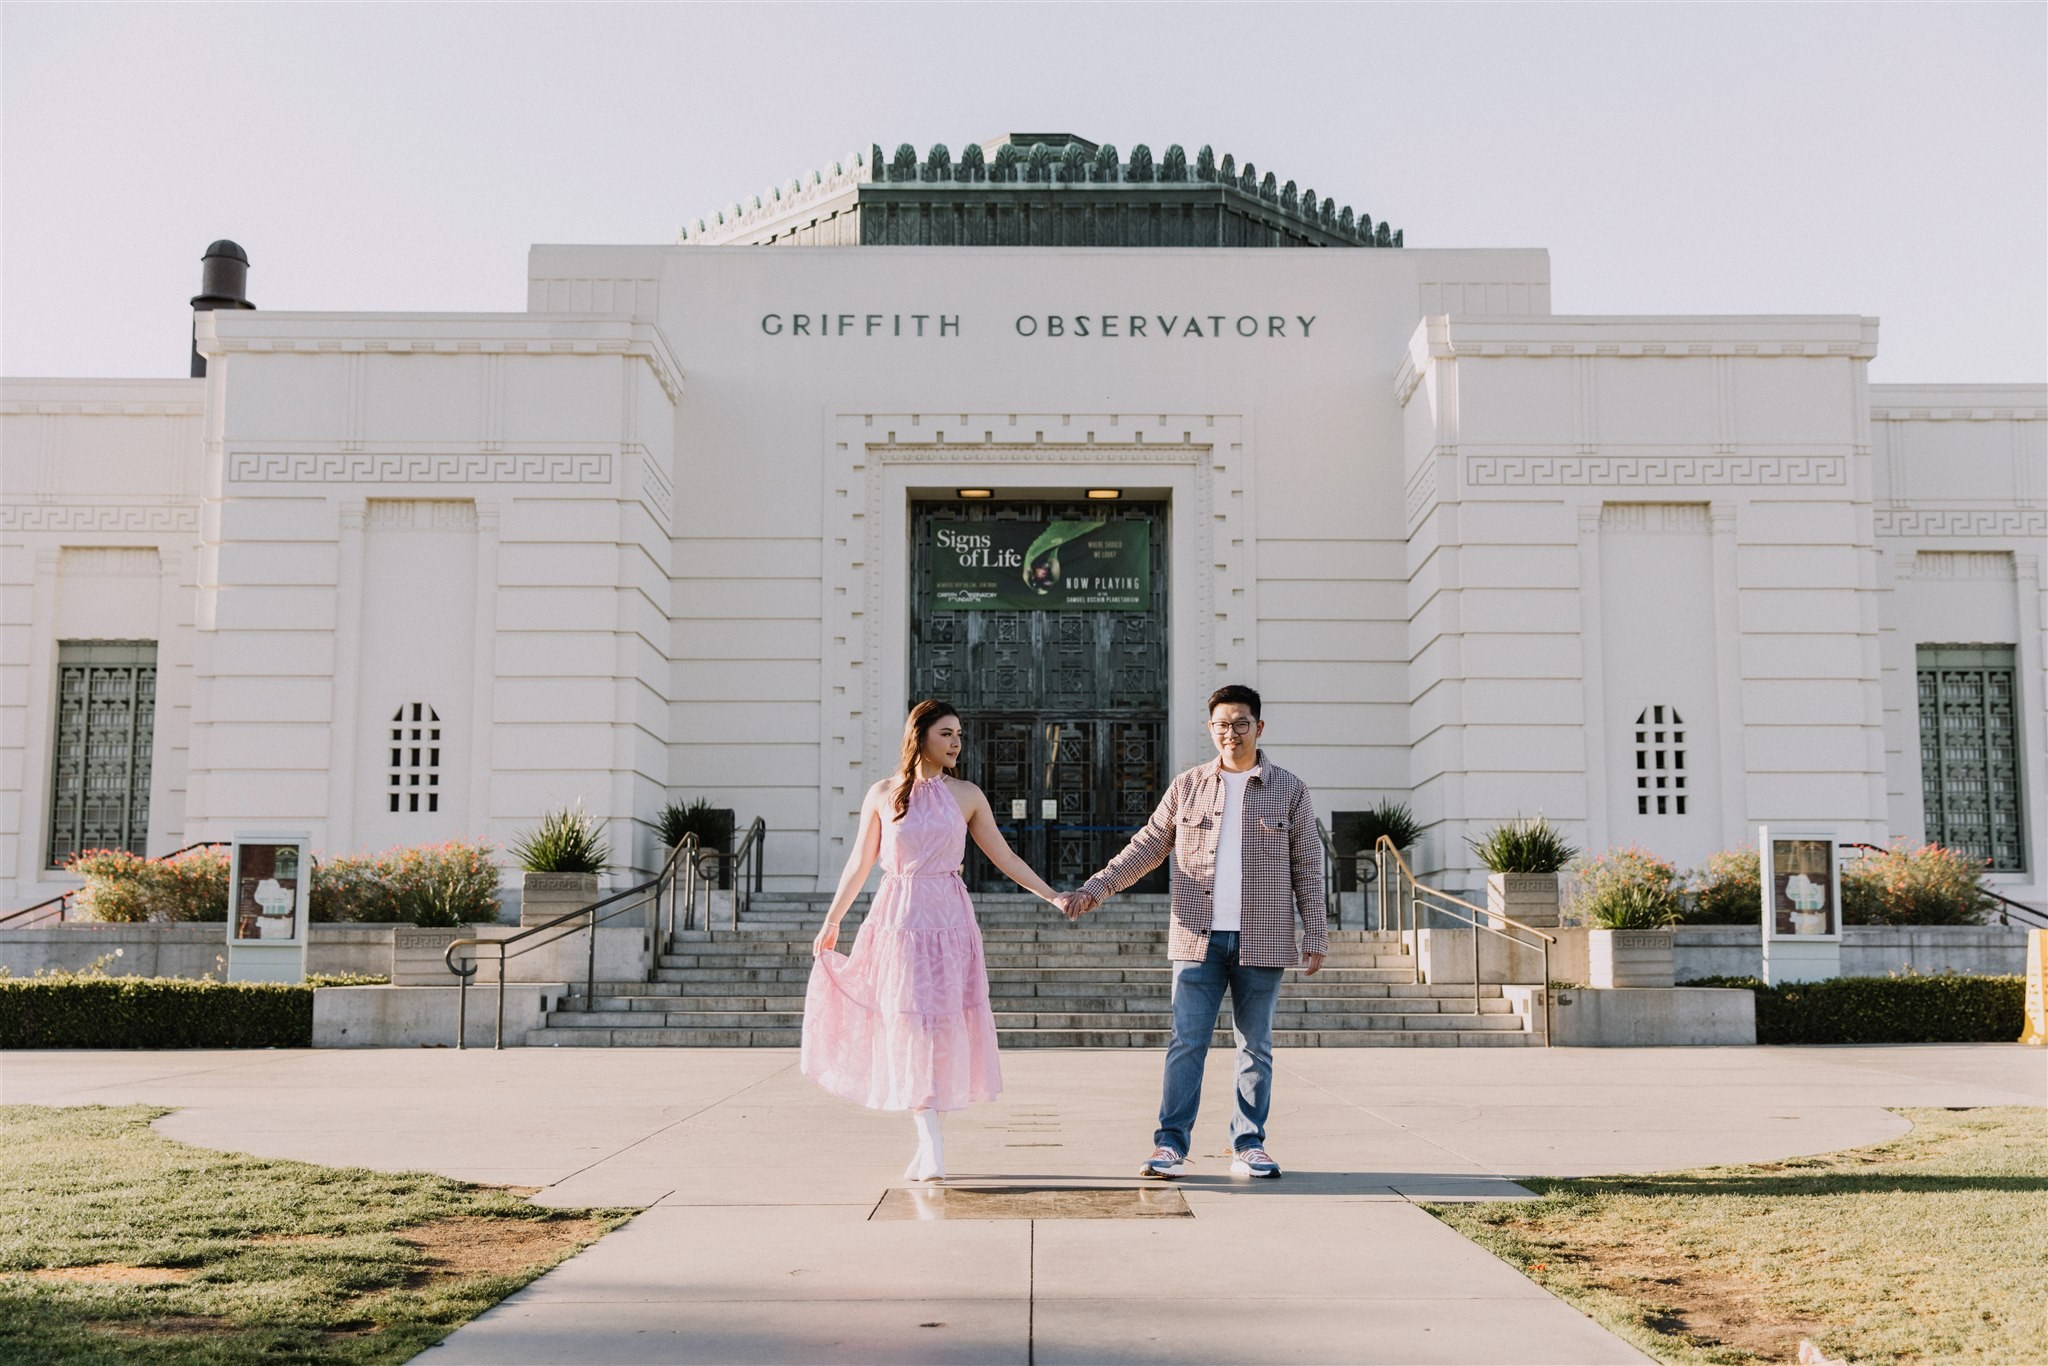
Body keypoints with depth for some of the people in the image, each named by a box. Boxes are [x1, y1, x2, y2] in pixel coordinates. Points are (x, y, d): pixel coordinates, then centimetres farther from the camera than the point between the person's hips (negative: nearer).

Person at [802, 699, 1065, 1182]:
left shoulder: (967, 796, 6)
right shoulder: (883, 794, 3)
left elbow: (1004, 858, 10)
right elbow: (859, 865, 12)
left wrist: (1054, 897, 5)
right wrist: (831, 922, 17)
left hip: (950, 919, 1)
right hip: (899, 919, -1)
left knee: (944, 1025, -1)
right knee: (909, 1024, -7)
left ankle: (928, 1144, 10)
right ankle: (933, 1148, -9)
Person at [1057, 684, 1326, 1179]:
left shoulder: (1290, 790, 5)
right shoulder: (1187, 786, 8)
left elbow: (1307, 869, 5)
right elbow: (1147, 847, 10)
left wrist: (1315, 937, 1)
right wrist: (1094, 889, 1)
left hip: (1262, 941, 0)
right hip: (1199, 939, 0)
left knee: (1255, 1047, 7)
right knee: (1187, 1043, -2)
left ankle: (1248, 1147, 15)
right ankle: (1170, 1145, 2)